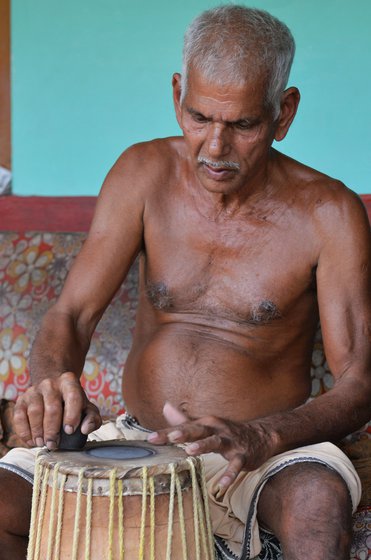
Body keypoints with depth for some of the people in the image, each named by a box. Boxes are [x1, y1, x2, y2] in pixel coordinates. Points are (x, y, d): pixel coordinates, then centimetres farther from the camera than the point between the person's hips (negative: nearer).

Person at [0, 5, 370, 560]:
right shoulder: (144, 173, -2)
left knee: (320, 502, -37)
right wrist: (53, 385, -31)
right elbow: (70, 316, -6)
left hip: (270, 456, -3)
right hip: (138, 444, 3)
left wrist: (264, 437, -36)